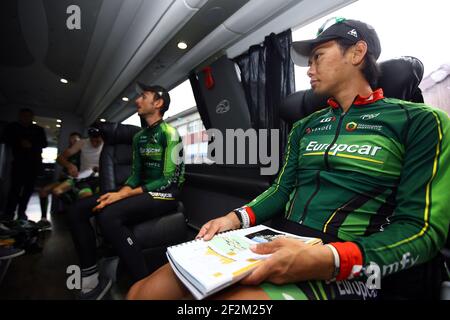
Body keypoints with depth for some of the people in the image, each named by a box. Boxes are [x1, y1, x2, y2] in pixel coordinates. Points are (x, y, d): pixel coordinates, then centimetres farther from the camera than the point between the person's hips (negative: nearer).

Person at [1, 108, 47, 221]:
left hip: (34, 162, 1)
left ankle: (21, 212, 8)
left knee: (29, 187, 0)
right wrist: (20, 143, -13)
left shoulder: (38, 129, 12)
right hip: (19, 161, -1)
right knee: (16, 186, -12)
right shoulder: (12, 127, 13)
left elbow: (44, 143, 5)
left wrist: (32, 145, -14)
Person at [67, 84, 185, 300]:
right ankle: (91, 281, 0)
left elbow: (169, 180, -17)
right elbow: (136, 174, 14)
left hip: (166, 194, -8)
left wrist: (123, 195, -19)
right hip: (143, 192, 8)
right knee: (77, 210, -3)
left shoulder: (169, 133, -11)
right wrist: (119, 193, -8)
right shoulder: (139, 137, 14)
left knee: (108, 216, -32)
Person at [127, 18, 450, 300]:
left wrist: (328, 260, -24)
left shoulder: (419, 121, 0)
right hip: (278, 245, 5)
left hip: (347, 268, -3)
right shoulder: (304, 127, 16)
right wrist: (237, 219, -3)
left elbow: (423, 229, -8)